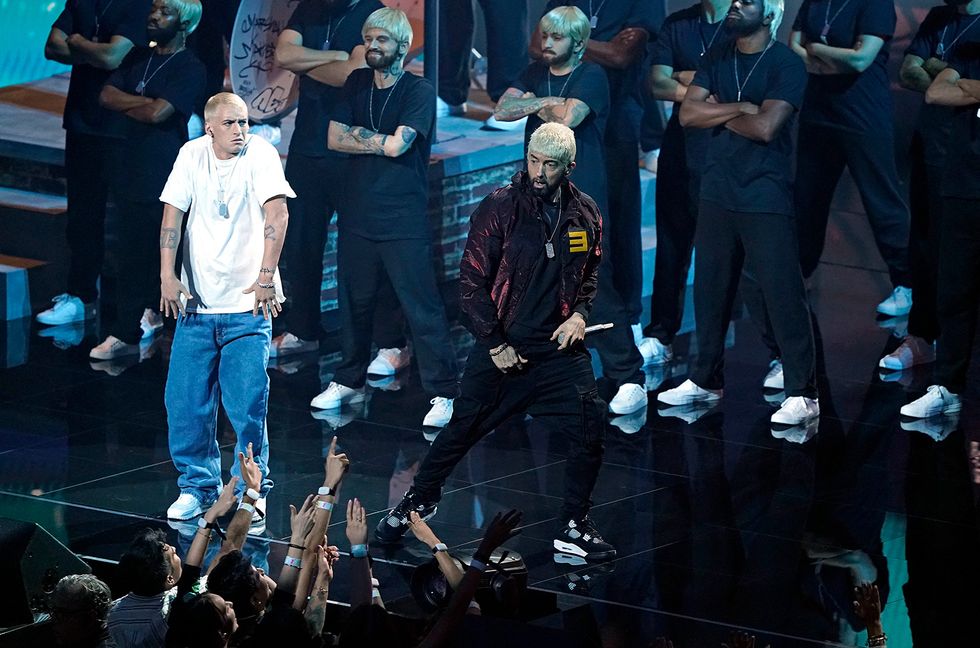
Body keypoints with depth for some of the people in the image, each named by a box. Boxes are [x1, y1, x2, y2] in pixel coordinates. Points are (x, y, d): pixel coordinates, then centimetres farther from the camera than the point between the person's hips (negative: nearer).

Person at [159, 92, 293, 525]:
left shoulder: (260, 153, -7)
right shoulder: (192, 154, 4)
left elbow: (277, 214, -15)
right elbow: (173, 213, 3)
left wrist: (266, 277, -23)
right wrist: (167, 275, -7)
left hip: (246, 303, -3)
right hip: (196, 302, 3)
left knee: (247, 406, -6)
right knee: (184, 401, 3)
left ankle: (253, 492, 8)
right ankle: (198, 486, 18)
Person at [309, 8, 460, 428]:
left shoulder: (419, 92, -7)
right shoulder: (357, 83, 10)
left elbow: (397, 145, -19)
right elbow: (334, 139, 3)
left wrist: (359, 135, -4)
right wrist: (380, 141, -9)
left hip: (403, 222, -6)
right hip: (357, 217, 6)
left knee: (422, 309, -6)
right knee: (353, 303, 15)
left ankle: (442, 394, -3)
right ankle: (349, 382, 30)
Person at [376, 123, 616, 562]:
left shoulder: (585, 214, 5)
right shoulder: (499, 208, -8)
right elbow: (472, 282, -6)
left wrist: (580, 313, 0)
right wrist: (494, 343, -10)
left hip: (559, 346, 3)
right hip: (502, 347, -3)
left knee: (590, 430, -9)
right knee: (462, 429, 4)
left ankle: (573, 527, 4)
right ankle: (418, 502, 28)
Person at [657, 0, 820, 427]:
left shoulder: (786, 65, -8)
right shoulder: (716, 61, 10)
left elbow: (765, 127, -19)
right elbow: (687, 114, -1)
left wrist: (719, 113, -4)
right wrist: (741, 108, -12)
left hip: (766, 198, -6)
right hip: (717, 194, 6)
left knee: (783, 293, -7)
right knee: (709, 289, 12)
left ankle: (802, 393, -6)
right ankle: (706, 380, 24)